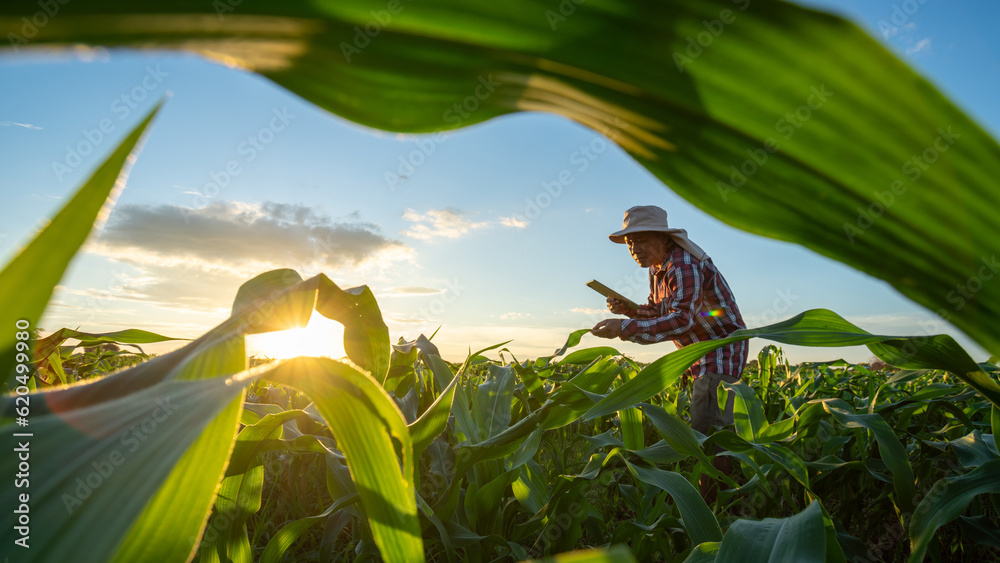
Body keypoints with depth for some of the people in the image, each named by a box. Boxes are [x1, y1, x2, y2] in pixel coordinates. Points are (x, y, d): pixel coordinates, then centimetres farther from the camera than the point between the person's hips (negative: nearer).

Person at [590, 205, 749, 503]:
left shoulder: (684, 264, -25)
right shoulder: (657, 267, 6)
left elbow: (681, 319, -36)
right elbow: (658, 311, 13)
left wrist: (626, 328, -42)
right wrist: (629, 309, -7)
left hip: (723, 349, -10)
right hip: (698, 355, 10)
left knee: (707, 429, -13)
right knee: (701, 427, 14)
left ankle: (709, 506, -3)